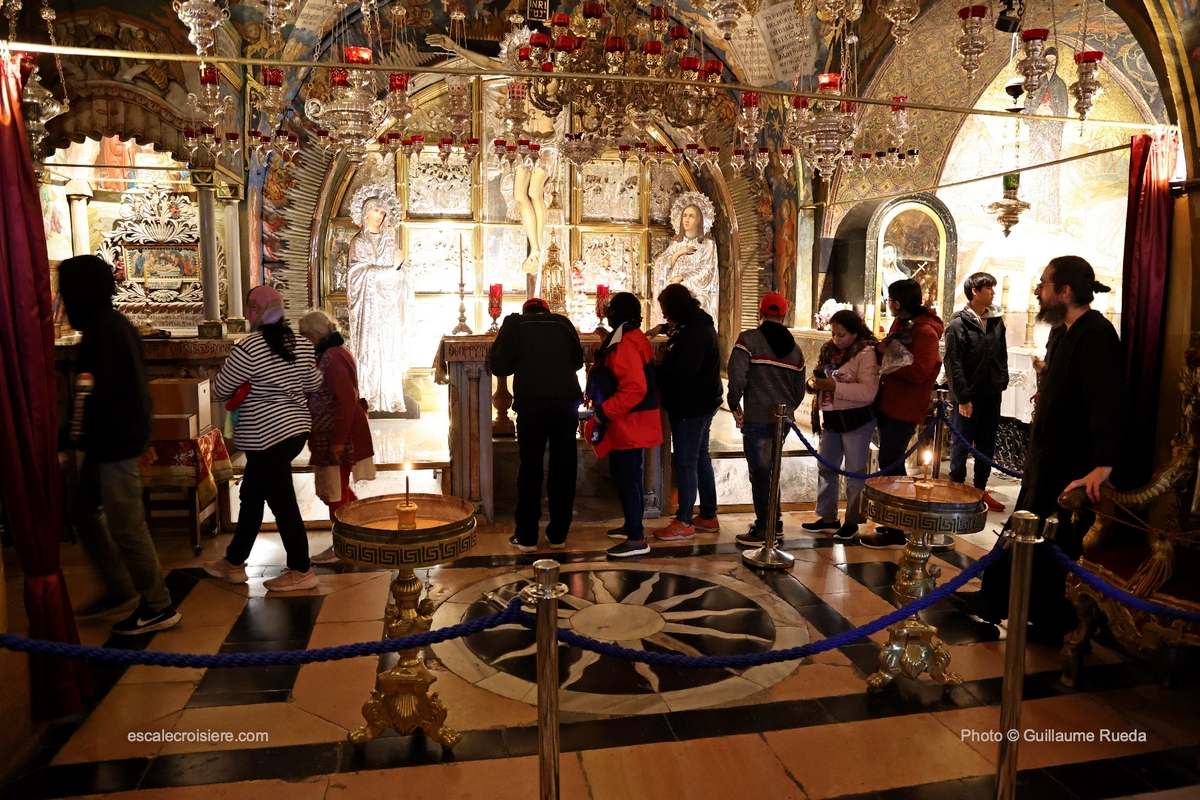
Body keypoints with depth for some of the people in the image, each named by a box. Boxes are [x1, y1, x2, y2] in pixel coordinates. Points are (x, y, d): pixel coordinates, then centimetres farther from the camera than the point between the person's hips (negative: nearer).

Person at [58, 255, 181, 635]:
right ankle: (121, 588, 28)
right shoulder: (113, 323, 13)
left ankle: (158, 608, 7)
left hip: (115, 441, -11)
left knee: (126, 527, -3)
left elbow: (102, 391, -23)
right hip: (115, 436, 11)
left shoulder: (102, 329, -17)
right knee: (84, 511, 20)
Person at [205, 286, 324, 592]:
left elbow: (219, 391, -7)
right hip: (296, 428, 9)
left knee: (282, 503, 1)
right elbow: (315, 384, 16)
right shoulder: (301, 344, 4)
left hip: (267, 437, -9)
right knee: (251, 495, 19)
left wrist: (226, 369, 13)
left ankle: (301, 571, 11)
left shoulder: (248, 349, -18)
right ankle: (234, 561, 30)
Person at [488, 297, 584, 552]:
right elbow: (578, 361, 23)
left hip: (532, 402, -2)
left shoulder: (515, 323, 7)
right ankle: (558, 535, 16)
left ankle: (526, 537, 10)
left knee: (530, 467, 7)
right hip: (566, 401, 2)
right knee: (564, 467, 9)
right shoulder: (563, 323, 13)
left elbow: (498, 366, 3)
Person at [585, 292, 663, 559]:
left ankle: (637, 539, -2)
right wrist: (601, 401, 20)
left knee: (627, 479, -7)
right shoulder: (630, 338, 13)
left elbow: (635, 389, -30)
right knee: (626, 476, 19)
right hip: (630, 422, 11)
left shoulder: (625, 344, -21)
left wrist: (604, 411, -24)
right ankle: (632, 526, 30)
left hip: (629, 424, -11)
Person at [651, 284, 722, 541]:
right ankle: (708, 516, 25)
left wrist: (656, 375, -13)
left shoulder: (694, 332, -21)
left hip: (691, 406, -10)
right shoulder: (699, 323, 11)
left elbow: (681, 372, -27)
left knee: (685, 462, -3)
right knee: (700, 458, 16)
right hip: (702, 403, 10)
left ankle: (684, 522, 5)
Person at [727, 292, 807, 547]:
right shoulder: (794, 347, 11)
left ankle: (764, 531, 7)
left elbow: (737, 377, -20)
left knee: (760, 473, 1)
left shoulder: (748, 339, -9)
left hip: (757, 419, -6)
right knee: (769, 471, 20)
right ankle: (774, 524, 28)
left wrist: (735, 405, -6)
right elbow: (800, 389, 14)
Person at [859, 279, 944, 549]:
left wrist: (888, 367, -13)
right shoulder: (901, 324, 12)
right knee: (891, 463, 15)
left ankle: (895, 532, 2)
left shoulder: (925, 332, -16)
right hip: (888, 404, 10)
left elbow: (918, 373, -23)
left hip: (904, 410, -10)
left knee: (890, 465, -7)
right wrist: (881, 348, 2)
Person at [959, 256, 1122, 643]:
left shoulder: (1096, 335, -21)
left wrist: (1103, 464, -39)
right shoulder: (1061, 333, 9)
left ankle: (1052, 622, 22)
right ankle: (994, 600, 32)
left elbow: (1106, 402, -31)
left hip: (1071, 469, -9)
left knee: (1052, 547, 4)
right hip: (1045, 459, 9)